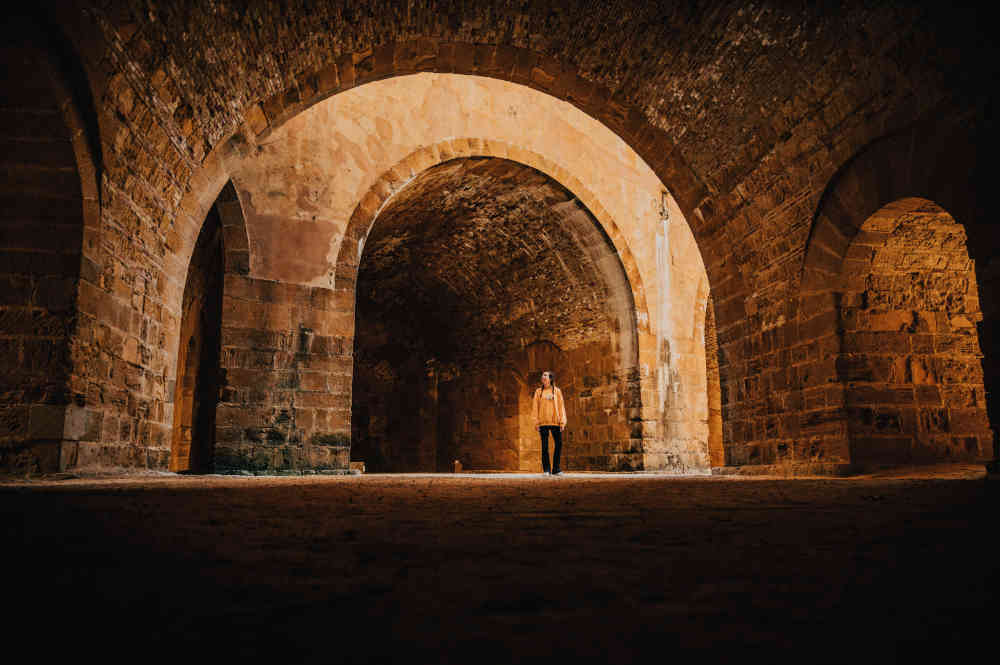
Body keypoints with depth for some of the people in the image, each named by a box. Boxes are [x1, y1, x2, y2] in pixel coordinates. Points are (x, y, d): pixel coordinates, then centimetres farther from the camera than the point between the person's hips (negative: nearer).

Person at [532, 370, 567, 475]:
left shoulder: (557, 391, 8)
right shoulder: (539, 392, 9)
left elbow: (561, 406, 5)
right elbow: (535, 407, 6)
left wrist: (562, 422, -3)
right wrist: (536, 422, -3)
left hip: (555, 422, 0)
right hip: (543, 422, 0)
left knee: (558, 444, -2)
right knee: (544, 446, 1)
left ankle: (556, 469, 9)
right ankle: (546, 469, 8)